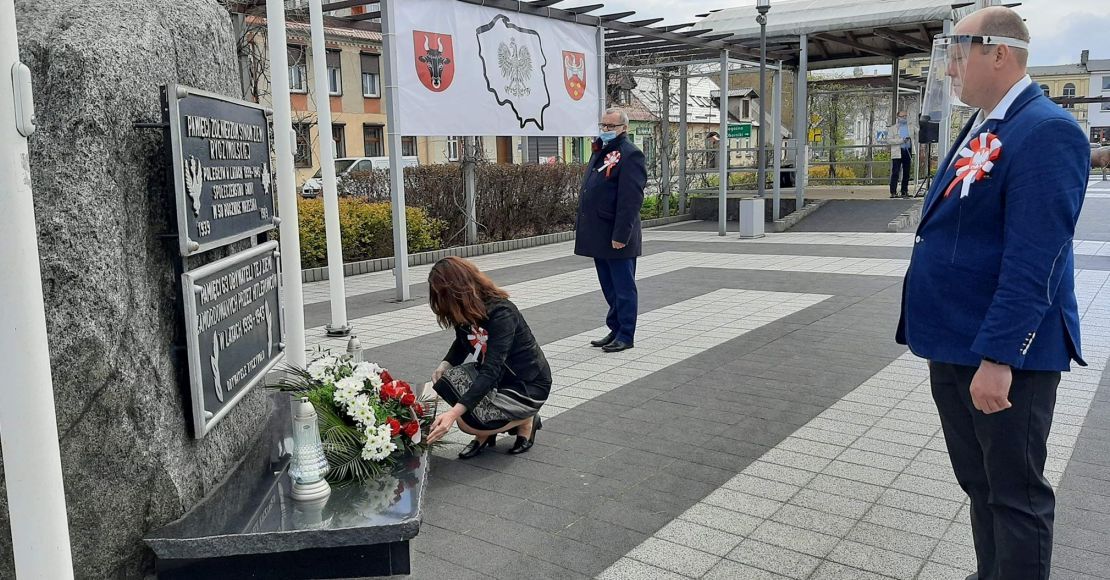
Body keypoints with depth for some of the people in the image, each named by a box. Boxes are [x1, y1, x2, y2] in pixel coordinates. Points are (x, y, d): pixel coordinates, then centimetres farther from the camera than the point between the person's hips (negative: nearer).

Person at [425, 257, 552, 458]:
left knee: (469, 422, -25)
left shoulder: (501, 313, -29)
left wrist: (453, 413, -45)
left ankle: (526, 420, 3)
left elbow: (491, 372, -37)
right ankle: (484, 435, 4)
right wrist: (444, 366, -8)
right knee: (444, 382, -17)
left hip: (529, 385, -8)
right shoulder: (465, 311, -6)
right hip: (497, 378, 8)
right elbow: (462, 345, 15)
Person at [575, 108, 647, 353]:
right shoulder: (601, 152, 17)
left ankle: (626, 336, 10)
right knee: (609, 288, 16)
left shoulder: (630, 155, -12)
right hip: (598, 236, 9)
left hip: (617, 238, -9)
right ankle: (615, 330, 27)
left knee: (623, 288, 1)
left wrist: (620, 235, -22)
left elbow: (631, 200, -18)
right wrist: (584, 230, 17)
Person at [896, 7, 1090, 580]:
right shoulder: (979, 130, 13)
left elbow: (1032, 262, -23)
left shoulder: (1047, 131, -17)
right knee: (979, 482, 21)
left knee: (1015, 493, 6)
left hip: (1006, 355, -9)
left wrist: (997, 356, -25)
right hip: (954, 347, 9)